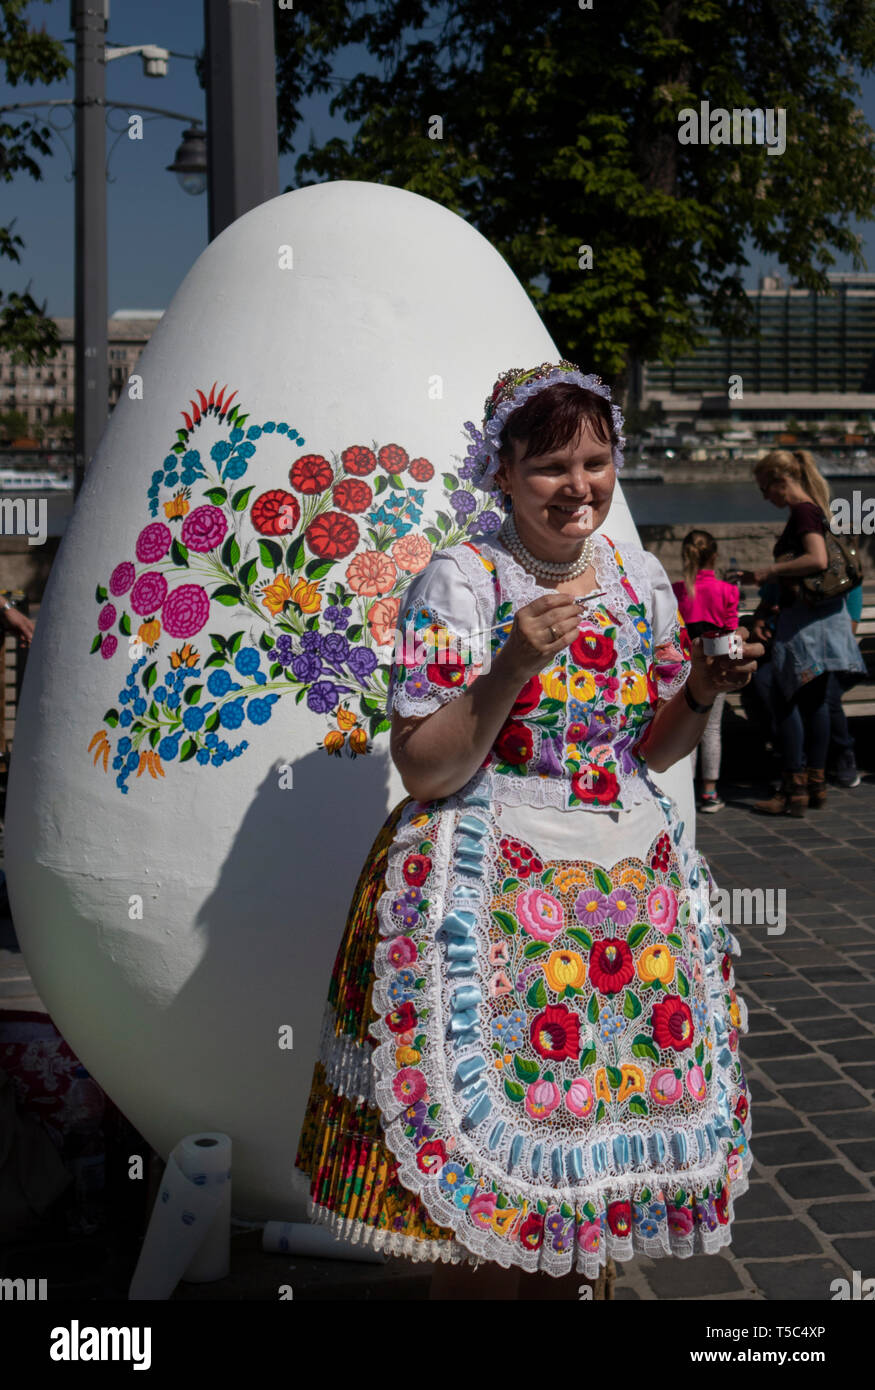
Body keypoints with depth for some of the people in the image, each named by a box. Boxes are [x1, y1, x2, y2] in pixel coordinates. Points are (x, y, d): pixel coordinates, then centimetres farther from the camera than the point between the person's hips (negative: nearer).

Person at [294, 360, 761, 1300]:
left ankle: (583, 1276, 32)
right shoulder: (459, 580, -9)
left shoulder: (641, 576, 8)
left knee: (609, 1132, 9)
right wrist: (513, 667, -26)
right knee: (485, 1140, -2)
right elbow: (424, 771, -14)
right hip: (491, 892, -5)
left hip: (632, 881, 5)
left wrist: (704, 693, -3)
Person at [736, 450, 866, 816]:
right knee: (813, 700, 12)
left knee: (784, 700, -6)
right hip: (818, 614, 10)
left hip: (805, 617, -10)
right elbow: (787, 574, 21)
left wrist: (769, 572, -20)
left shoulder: (804, 511, -12)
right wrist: (762, 610, 17)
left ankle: (794, 790, -5)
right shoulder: (809, 511, 19)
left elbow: (818, 559, -27)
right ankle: (816, 785, 18)